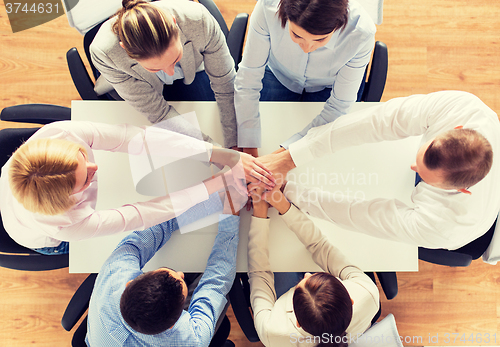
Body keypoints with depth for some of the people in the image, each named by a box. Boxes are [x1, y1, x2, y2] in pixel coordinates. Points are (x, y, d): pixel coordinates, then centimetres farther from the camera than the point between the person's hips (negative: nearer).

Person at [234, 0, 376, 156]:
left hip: (327, 88, -1)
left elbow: (338, 106, -26)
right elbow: (247, 80, -29)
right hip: (278, 77, 1)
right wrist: (249, 151, -32)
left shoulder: (361, 33, -36)